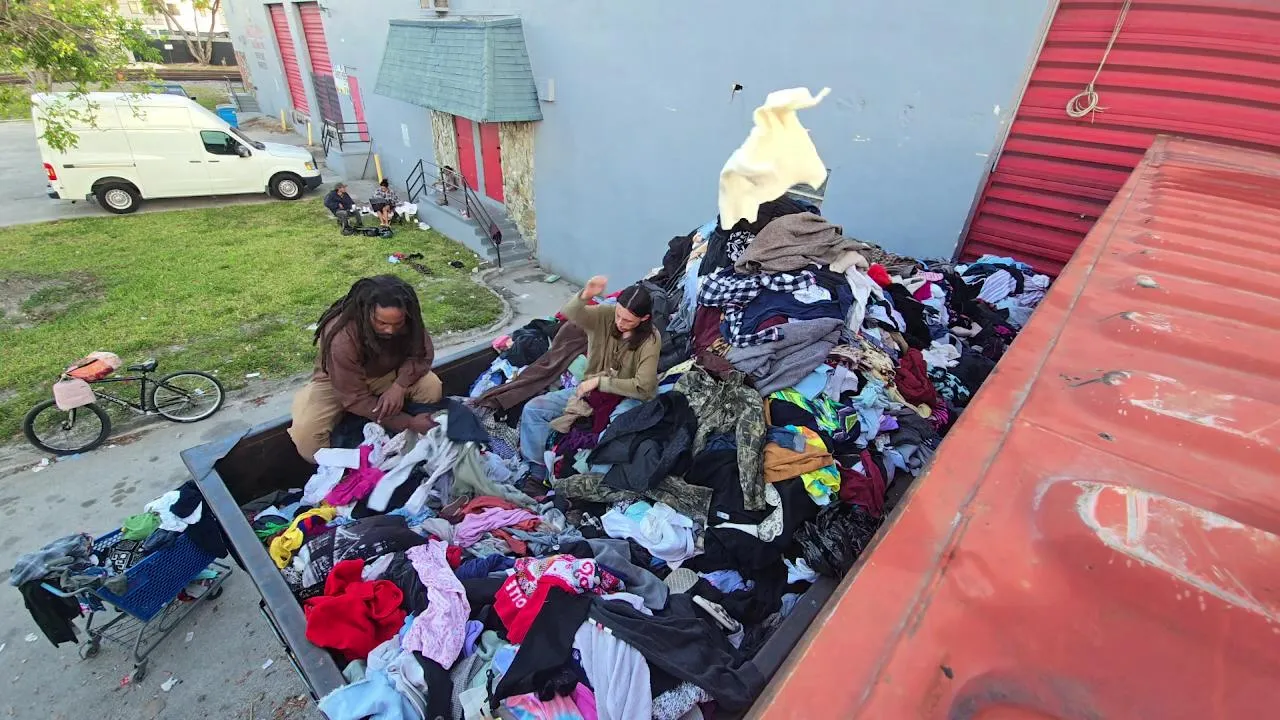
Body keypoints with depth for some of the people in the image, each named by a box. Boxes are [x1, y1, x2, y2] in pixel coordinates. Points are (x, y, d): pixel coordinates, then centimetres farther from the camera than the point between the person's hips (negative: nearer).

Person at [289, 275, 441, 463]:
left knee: (431, 387, -24)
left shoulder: (408, 321, -28)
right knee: (305, 433, -28)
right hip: (337, 380, -3)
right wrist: (408, 423, -34)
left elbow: (423, 354, -14)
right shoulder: (342, 338, -38)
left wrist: (399, 386, -33)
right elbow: (355, 399, -31)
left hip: (385, 373, 3)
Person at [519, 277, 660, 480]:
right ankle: (537, 472, 2)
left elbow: (643, 388, -21)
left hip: (627, 397, -4)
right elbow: (569, 313, -25)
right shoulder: (604, 315, -9)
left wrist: (600, 381, -21)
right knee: (533, 409, -7)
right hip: (591, 389, 5)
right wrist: (585, 296, -46)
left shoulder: (650, 341, -17)